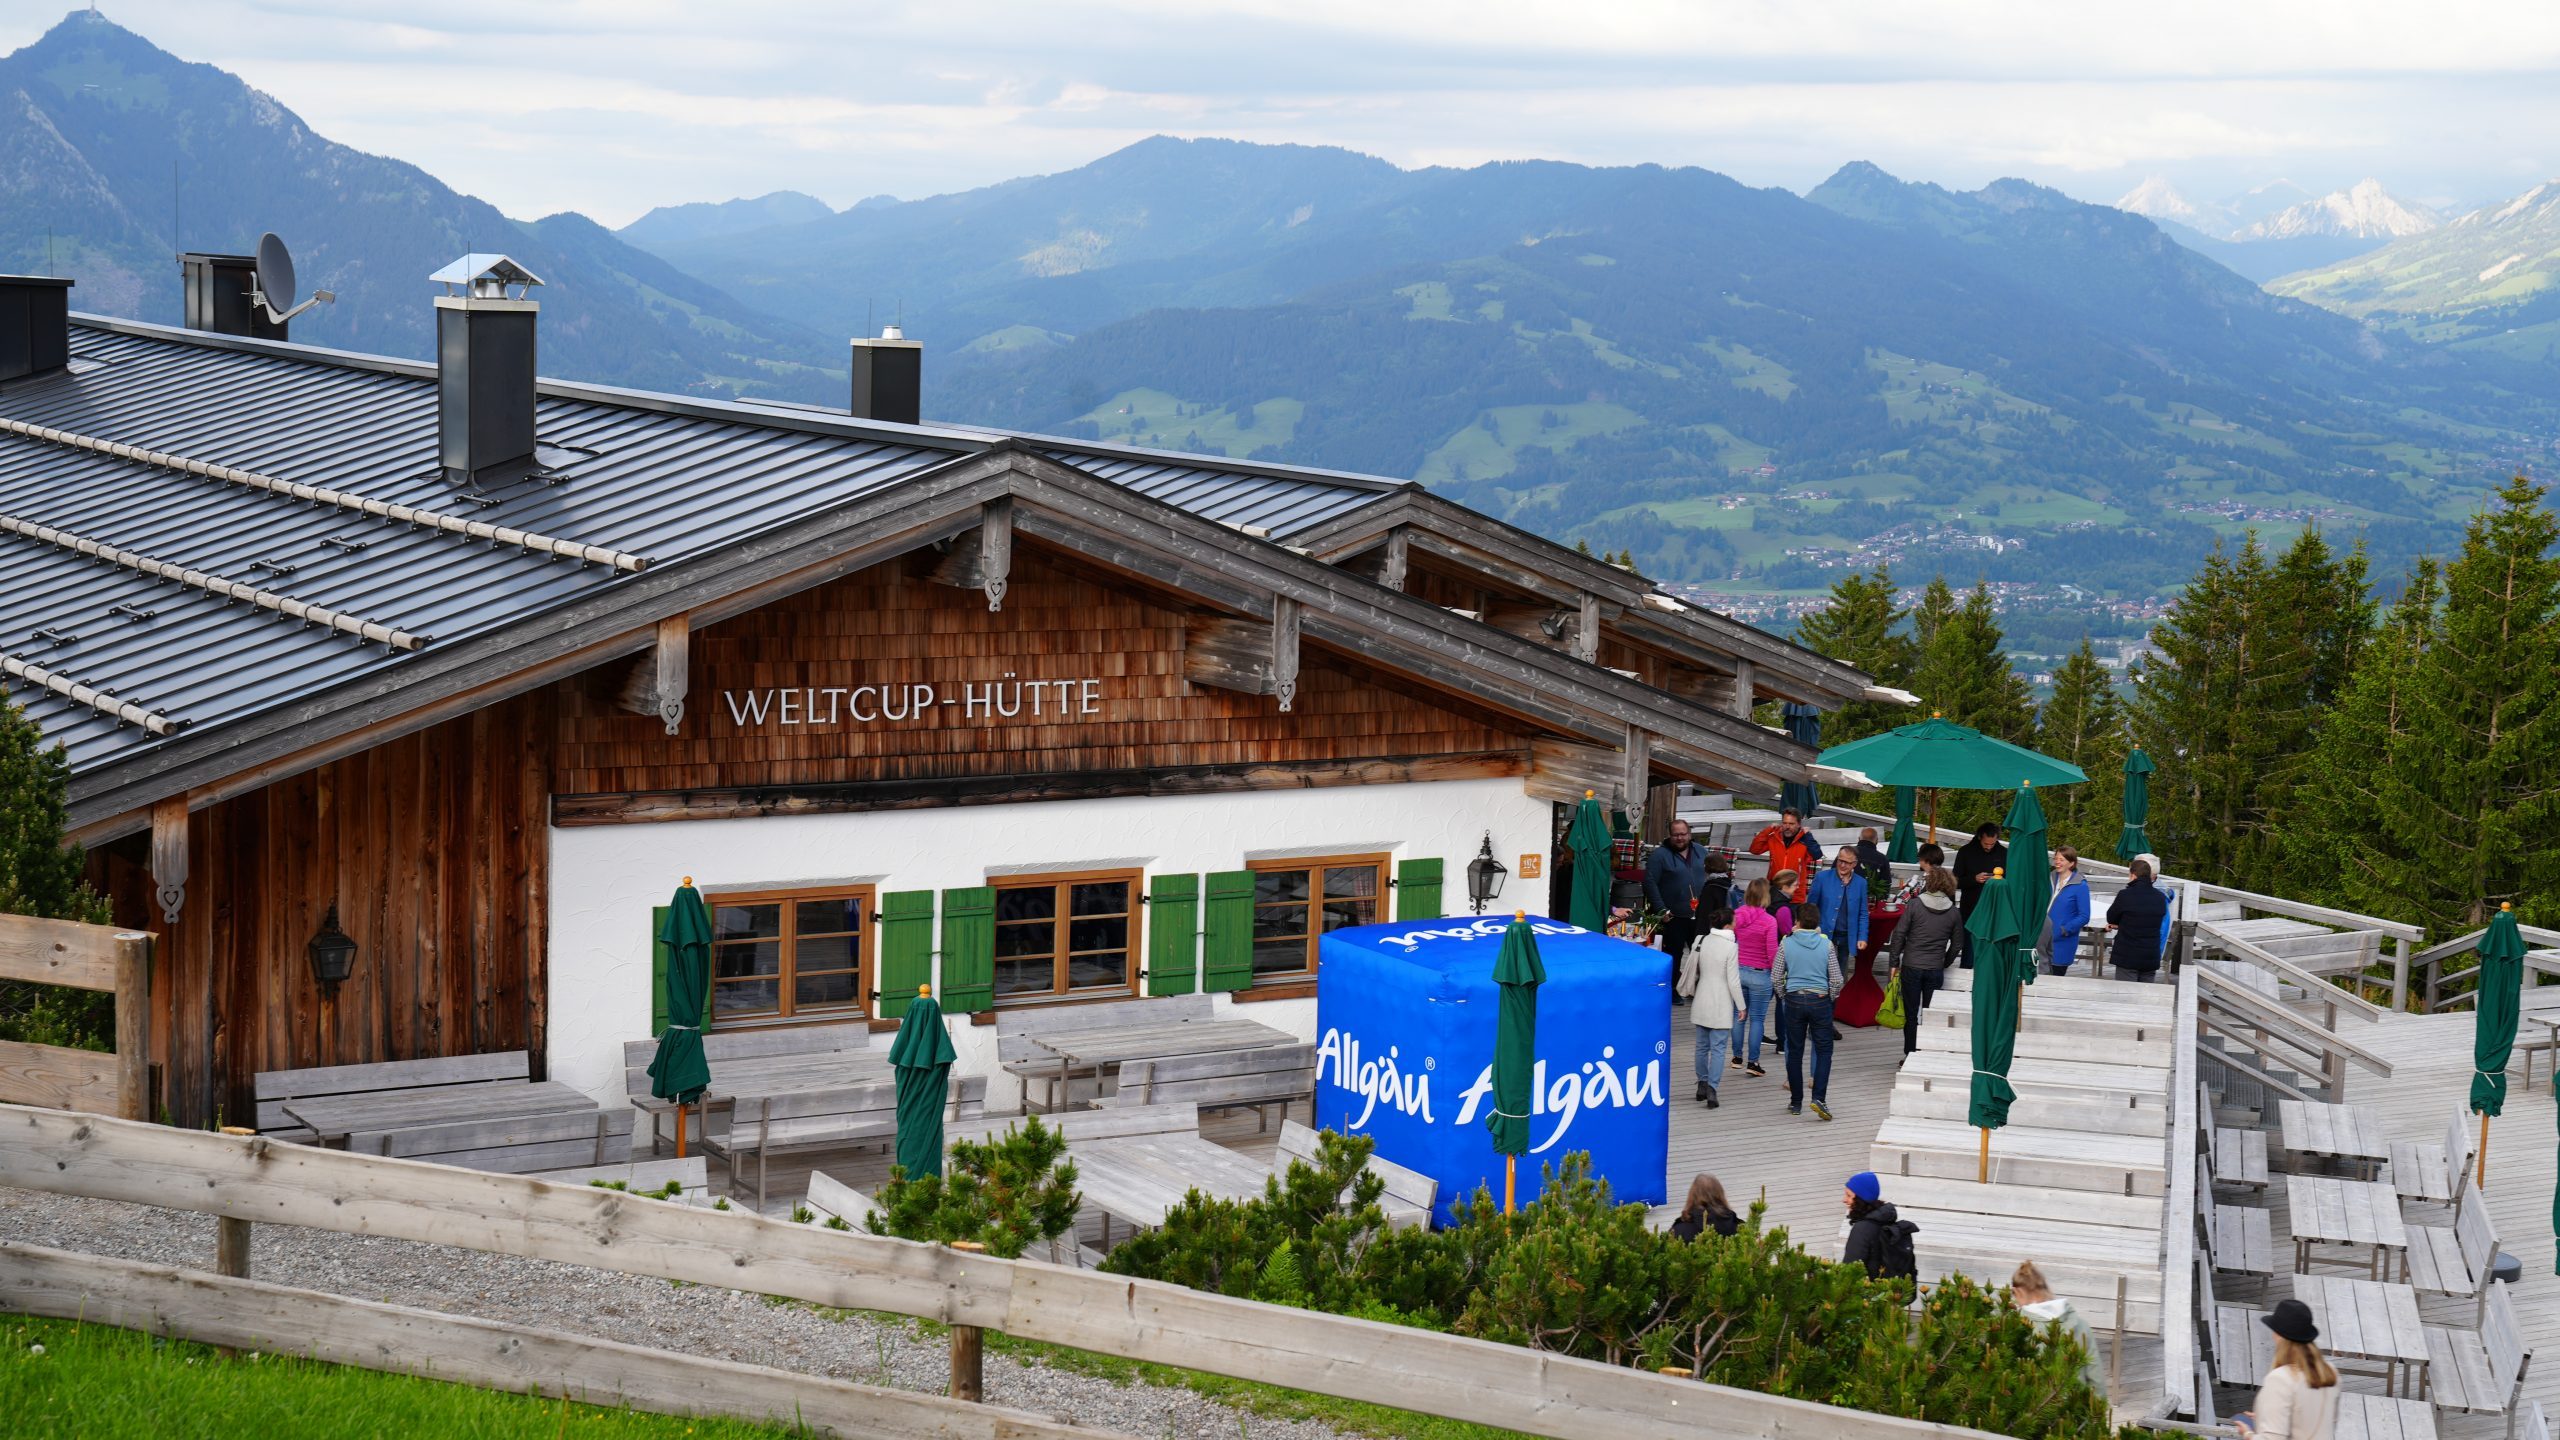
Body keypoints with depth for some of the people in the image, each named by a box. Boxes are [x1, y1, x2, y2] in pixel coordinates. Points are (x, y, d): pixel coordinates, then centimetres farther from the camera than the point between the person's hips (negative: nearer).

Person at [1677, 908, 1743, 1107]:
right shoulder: (1731, 947, -15)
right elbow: (1733, 981, -13)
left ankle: (1702, 1084, 24)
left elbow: (1691, 970, 8)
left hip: (1701, 1001, 5)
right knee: (1718, 1048, -3)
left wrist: (1688, 992, 23)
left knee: (1702, 1045, 16)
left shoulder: (1701, 942, 1)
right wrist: (1740, 1006, -4)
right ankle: (1711, 1088, -12)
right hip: (1721, 1005, -5)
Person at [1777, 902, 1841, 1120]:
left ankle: (1796, 1102, 14)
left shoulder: (1786, 944, -4)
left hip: (1794, 1000, 1)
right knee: (1824, 1050, 6)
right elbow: (1836, 979, -3)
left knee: (1795, 1052, 10)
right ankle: (1819, 1098, -10)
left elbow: (1777, 977, 0)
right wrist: (1831, 998, 15)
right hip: (1820, 1001, -1)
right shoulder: (1826, 945, -4)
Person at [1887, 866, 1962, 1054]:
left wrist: (1895, 962, 1)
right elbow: (1956, 945, 7)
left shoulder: (1915, 905, -6)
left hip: (1911, 967, -2)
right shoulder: (1953, 913, 2)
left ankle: (1911, 1055, 6)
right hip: (1936, 969, 2)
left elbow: (1899, 934, -6)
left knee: (1910, 1014, 6)